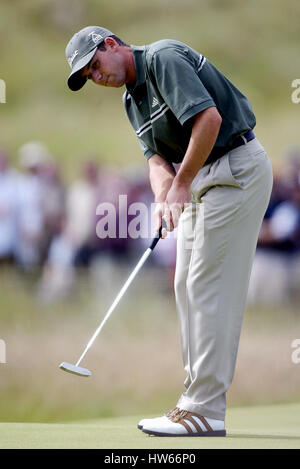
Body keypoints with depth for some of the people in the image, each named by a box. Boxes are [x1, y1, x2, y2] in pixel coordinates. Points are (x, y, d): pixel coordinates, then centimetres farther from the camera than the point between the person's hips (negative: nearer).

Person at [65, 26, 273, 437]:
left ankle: (206, 410, -11)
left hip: (235, 168, -10)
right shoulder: (133, 99, 16)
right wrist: (162, 197, -16)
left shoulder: (163, 59, -14)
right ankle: (199, 399, 13)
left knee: (209, 286, -11)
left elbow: (209, 117, -25)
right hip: (201, 180, 10)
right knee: (187, 286, 9)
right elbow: (157, 157, 6)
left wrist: (182, 184, -18)